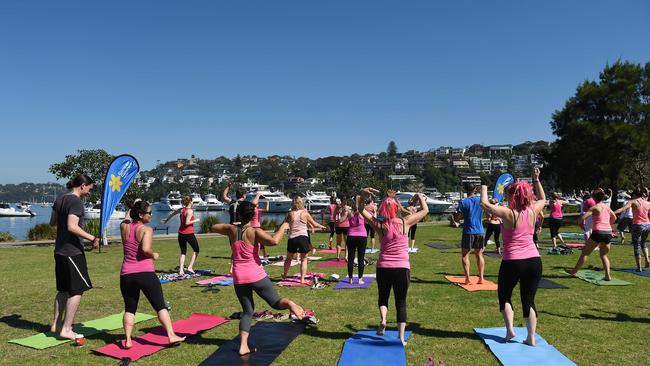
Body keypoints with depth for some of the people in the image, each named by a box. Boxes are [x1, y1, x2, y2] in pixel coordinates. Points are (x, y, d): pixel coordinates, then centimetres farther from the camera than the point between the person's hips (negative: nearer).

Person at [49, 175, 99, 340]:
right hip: (73, 252, -9)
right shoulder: (76, 202, -16)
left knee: (63, 290, 19)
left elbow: (52, 222, 21)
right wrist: (93, 238, -24)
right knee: (77, 291, -1)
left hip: (59, 251, 9)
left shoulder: (60, 199, 11)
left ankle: (56, 325, 26)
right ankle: (66, 329, 2)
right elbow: (72, 227, -27)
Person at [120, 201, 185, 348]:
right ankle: (171, 335, -2)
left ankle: (128, 340, 9)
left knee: (129, 308, 15)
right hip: (145, 273, -5)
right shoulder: (147, 230, -9)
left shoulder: (124, 227, 8)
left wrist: (133, 207, 34)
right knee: (160, 306, 1)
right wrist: (154, 255, -4)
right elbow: (146, 249, -23)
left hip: (126, 274, 5)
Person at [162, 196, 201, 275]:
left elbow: (172, 214, 25)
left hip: (181, 233, 7)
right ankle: (190, 267, 1)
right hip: (189, 234, -7)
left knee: (183, 252, 13)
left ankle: (181, 270, 5)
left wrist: (166, 220, 42)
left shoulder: (182, 210, 8)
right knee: (196, 250, 10)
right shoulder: (190, 211, -13)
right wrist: (196, 220, -11)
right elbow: (187, 222, -24)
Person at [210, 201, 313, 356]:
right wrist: (283, 227, -12)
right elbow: (274, 241, -28)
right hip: (256, 275, -3)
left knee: (247, 310, 15)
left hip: (239, 278, 3)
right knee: (275, 301, 7)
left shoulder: (231, 229, 0)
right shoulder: (255, 232, -12)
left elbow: (213, 227, 18)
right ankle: (289, 303, -28)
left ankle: (243, 346, 3)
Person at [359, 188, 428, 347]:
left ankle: (382, 318, -5)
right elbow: (425, 210, 8)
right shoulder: (405, 222, -6)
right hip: (402, 268, 0)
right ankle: (401, 338, 10)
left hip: (383, 268, 1)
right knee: (401, 302, 12)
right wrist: (420, 197, 24)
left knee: (383, 297, 22)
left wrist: (363, 195, -6)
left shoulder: (379, 224, -4)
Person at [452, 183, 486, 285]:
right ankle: (481, 277, 13)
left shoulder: (463, 202, -9)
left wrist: (453, 217, 15)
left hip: (468, 231, -3)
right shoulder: (481, 200, 1)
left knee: (465, 255, 5)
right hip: (479, 231, 3)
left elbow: (457, 219, -9)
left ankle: (467, 278, -3)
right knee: (479, 255, 14)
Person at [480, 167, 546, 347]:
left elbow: (484, 203, -14)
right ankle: (531, 337, 13)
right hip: (534, 261, 5)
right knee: (529, 299, 12)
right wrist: (536, 180, 25)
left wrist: (484, 188, 3)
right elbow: (543, 199, 21)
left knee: (504, 296, 17)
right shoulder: (533, 212, -1)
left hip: (512, 262, -4)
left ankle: (510, 330, 11)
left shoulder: (508, 214, -16)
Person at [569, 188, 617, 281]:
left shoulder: (594, 207, -6)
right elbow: (614, 218, 25)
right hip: (608, 232, 6)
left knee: (585, 252, 7)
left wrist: (580, 224, 5)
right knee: (604, 255, 19)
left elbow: (582, 218, -14)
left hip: (598, 232, -6)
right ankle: (608, 275, 7)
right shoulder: (607, 207, 12)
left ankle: (574, 271, 15)